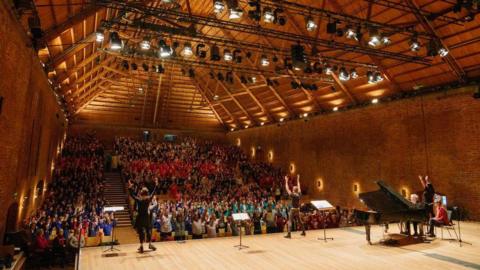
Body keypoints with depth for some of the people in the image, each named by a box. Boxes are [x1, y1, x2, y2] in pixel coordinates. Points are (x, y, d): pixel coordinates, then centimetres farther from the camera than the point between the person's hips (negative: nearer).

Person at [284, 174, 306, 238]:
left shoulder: (292, 195, -14)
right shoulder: (299, 194, 0)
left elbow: (287, 189, -12)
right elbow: (298, 187, 13)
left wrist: (286, 181, -9)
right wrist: (298, 179, 21)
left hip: (293, 210, -6)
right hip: (298, 209, 6)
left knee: (290, 221, -6)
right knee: (299, 221, 19)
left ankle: (289, 234, -13)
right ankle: (303, 232, 28)